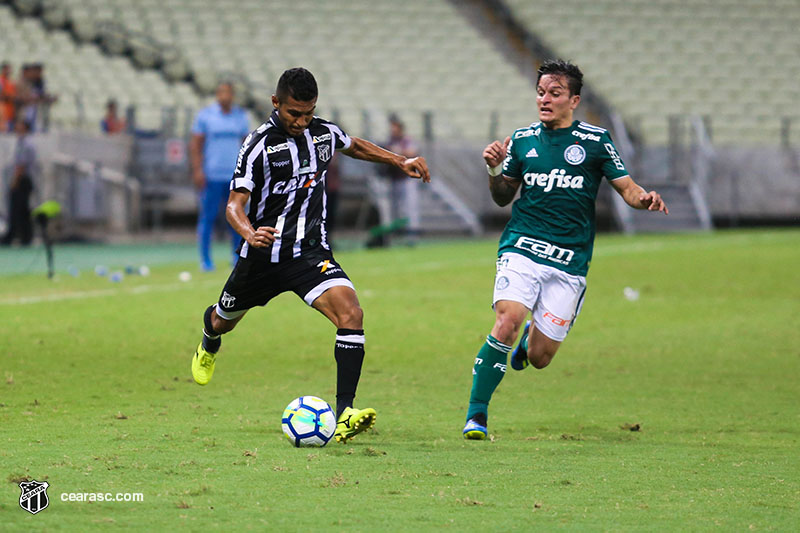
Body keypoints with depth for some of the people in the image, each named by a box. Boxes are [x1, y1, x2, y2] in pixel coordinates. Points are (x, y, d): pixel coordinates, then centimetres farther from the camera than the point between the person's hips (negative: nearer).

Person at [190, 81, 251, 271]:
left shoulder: (241, 116, 10)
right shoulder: (205, 115, 0)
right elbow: (195, 145, 0)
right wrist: (197, 170, -9)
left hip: (235, 176, 3)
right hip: (211, 175, -3)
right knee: (208, 217, -4)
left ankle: (238, 257, 11)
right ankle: (205, 259, 1)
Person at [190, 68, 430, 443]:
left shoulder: (324, 133, -1)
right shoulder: (259, 144, -16)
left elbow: (354, 146, 25)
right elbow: (235, 204, -20)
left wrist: (401, 162, 20)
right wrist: (249, 233, -41)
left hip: (311, 253, 2)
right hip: (263, 256, -2)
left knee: (350, 313, -25)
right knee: (224, 321, 22)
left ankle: (344, 414, -30)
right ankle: (209, 345, 64)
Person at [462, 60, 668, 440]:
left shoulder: (594, 140, 3)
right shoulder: (522, 139, 10)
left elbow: (626, 187, 6)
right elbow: (503, 197, 19)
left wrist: (644, 198, -16)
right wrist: (494, 171, -2)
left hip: (569, 264, -1)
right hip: (522, 249, 1)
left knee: (539, 358, -1)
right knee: (507, 320, -25)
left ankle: (532, 337, 38)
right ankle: (476, 416, -15)